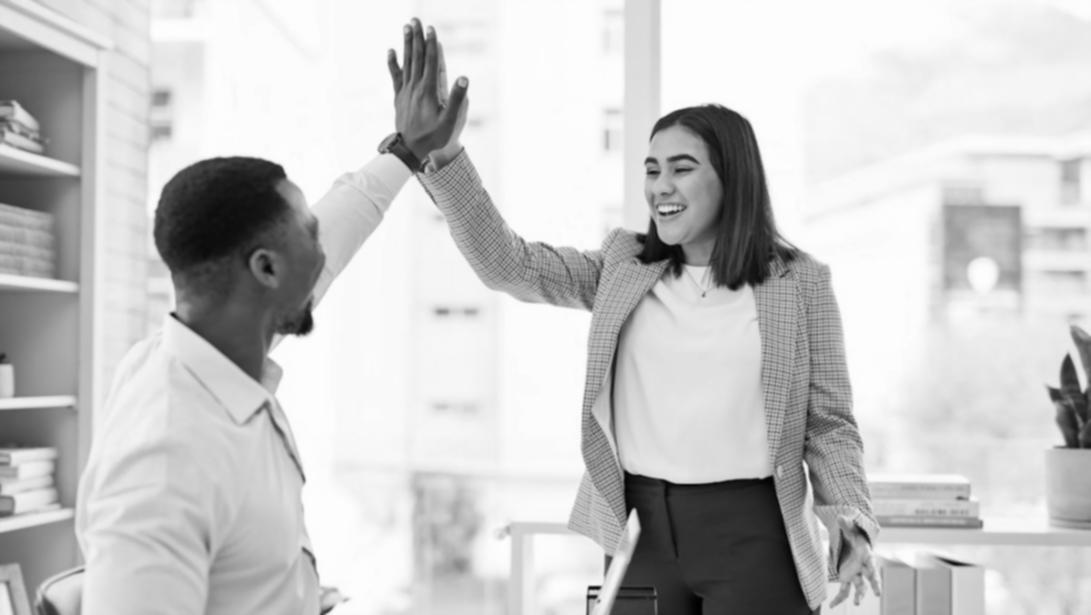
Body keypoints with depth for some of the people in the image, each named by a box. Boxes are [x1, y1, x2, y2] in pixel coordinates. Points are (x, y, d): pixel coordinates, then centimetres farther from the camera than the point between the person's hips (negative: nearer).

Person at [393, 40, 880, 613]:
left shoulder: (800, 281, 0)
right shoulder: (621, 266, 7)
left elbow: (829, 420, 2)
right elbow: (507, 263, -2)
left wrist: (847, 517, -13)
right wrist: (441, 153, -12)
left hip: (751, 533, -3)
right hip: (644, 530, 3)